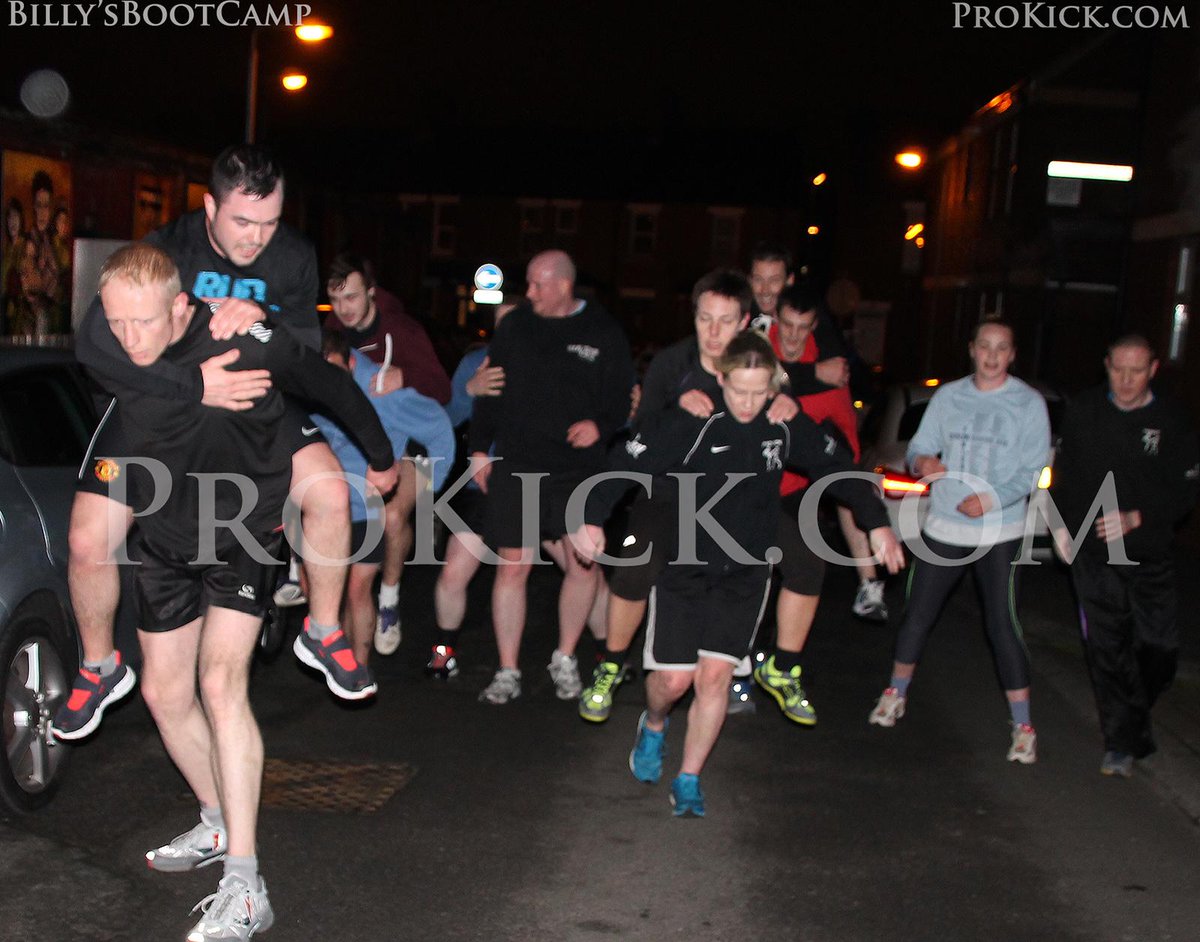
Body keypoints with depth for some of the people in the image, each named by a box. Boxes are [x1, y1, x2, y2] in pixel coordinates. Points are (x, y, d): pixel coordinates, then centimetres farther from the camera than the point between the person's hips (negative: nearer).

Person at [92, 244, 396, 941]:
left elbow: (331, 385, -10)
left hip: (244, 530, -6)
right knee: (164, 692, 10)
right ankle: (218, 825, 34)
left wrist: (383, 458, 2)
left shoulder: (245, 342, -26)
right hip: (164, 534, 6)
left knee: (221, 682, -20)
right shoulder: (103, 346, -11)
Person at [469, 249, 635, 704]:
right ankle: (508, 672, 11)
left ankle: (565, 658, 23)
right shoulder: (515, 326, 7)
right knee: (512, 566, 0)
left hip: (579, 470, -1)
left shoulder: (604, 334, 1)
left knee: (583, 564, 1)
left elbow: (623, 398, 5)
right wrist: (480, 448, 8)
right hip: (516, 467, 1)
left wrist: (601, 424, -15)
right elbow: (488, 390, 12)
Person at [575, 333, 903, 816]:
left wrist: (878, 524, 6)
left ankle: (688, 781, 12)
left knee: (715, 675, -4)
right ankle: (653, 726, 34)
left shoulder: (786, 427, -5)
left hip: (745, 573, 2)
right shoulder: (691, 423, -17)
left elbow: (839, 467, 9)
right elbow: (628, 462, -15)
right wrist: (592, 518, -27)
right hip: (683, 567, -2)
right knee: (675, 677, -2)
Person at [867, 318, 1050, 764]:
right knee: (917, 614, 11)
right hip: (942, 526, 3)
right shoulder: (948, 396, 6)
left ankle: (1023, 724, 2)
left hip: (999, 531, -3)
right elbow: (919, 445, 6)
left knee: (1003, 624, -8)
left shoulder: (1029, 404, -3)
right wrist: (922, 462, -19)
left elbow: (1032, 471, -6)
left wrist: (991, 500, -22)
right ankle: (896, 694, 32)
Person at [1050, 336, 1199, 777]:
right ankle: (1121, 742, 7)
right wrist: (1060, 524, 7)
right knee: (1106, 647, -2)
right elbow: (1062, 472, 15)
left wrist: (1135, 518, -16)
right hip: (1092, 552, 0)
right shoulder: (1083, 411, 4)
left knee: (1160, 648, 0)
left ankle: (1134, 713, 27)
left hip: (1149, 554, 0)